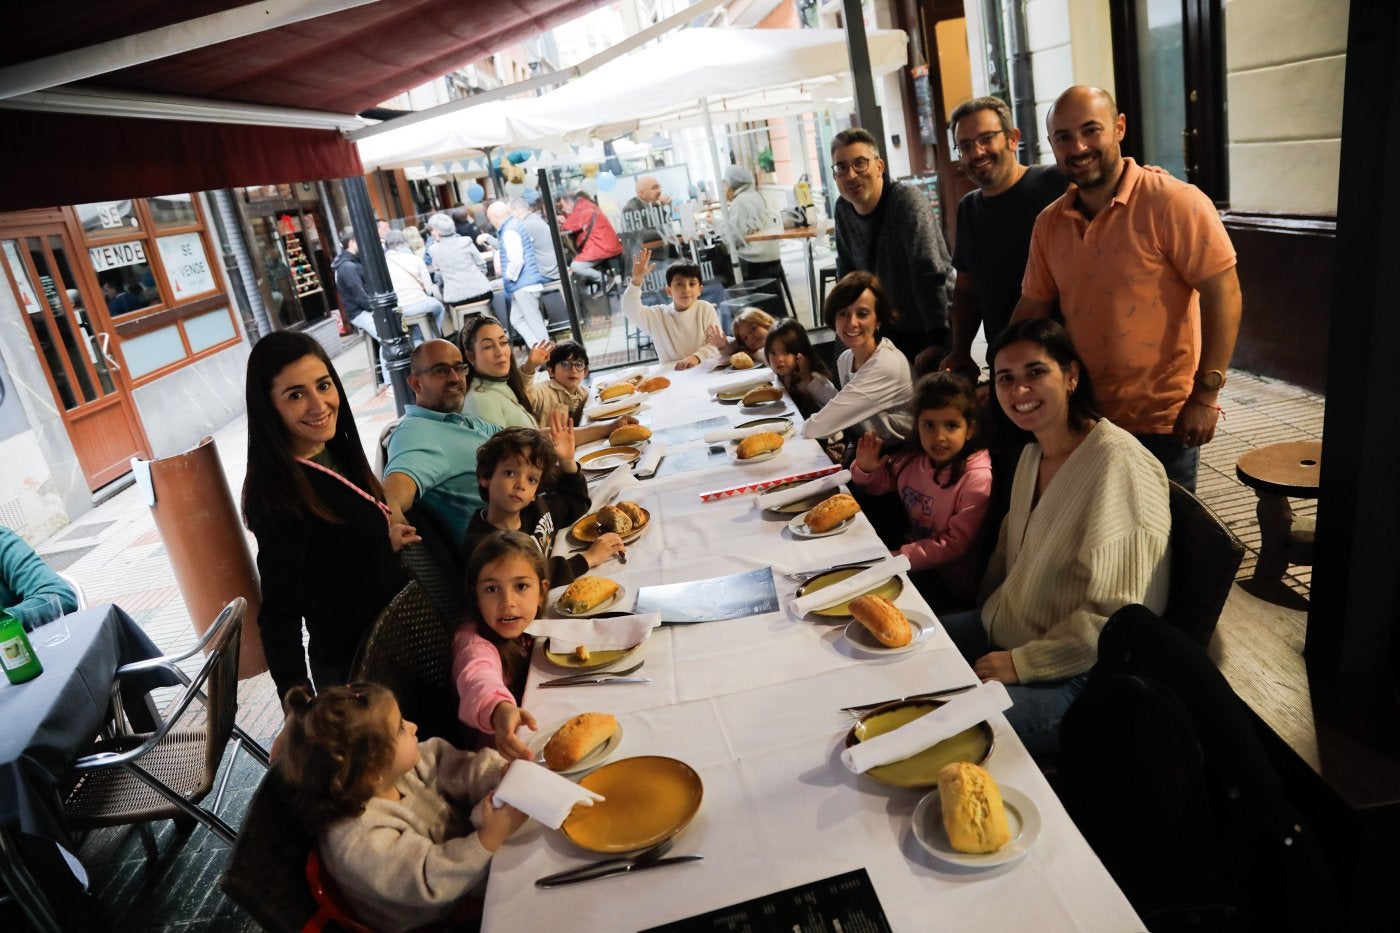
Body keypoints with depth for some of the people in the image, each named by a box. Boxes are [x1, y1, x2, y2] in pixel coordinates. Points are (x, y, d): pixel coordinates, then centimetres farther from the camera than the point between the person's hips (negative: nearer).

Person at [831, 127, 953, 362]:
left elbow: (930, 276, -25)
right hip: (889, 331, 5)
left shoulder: (908, 202, -21)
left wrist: (938, 339, -26)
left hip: (933, 328, -5)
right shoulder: (843, 209, -2)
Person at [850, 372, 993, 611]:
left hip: (951, 583, -6)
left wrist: (896, 559, -26)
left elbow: (954, 544, -20)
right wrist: (866, 468, -5)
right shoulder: (914, 458, -2)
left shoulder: (977, 479, -21)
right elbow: (883, 482, 18)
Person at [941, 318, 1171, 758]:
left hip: (1077, 676, -8)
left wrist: (1021, 663, -20)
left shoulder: (1117, 462, -22)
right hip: (1004, 631, 9)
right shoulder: (1033, 454, 6)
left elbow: (1119, 616, -24)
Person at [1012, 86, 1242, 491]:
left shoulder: (1174, 202, -13)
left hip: (1163, 419, -5)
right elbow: (1031, 308, 10)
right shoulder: (1049, 223, 4)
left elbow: (1222, 292, -14)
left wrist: (1206, 393, -17)